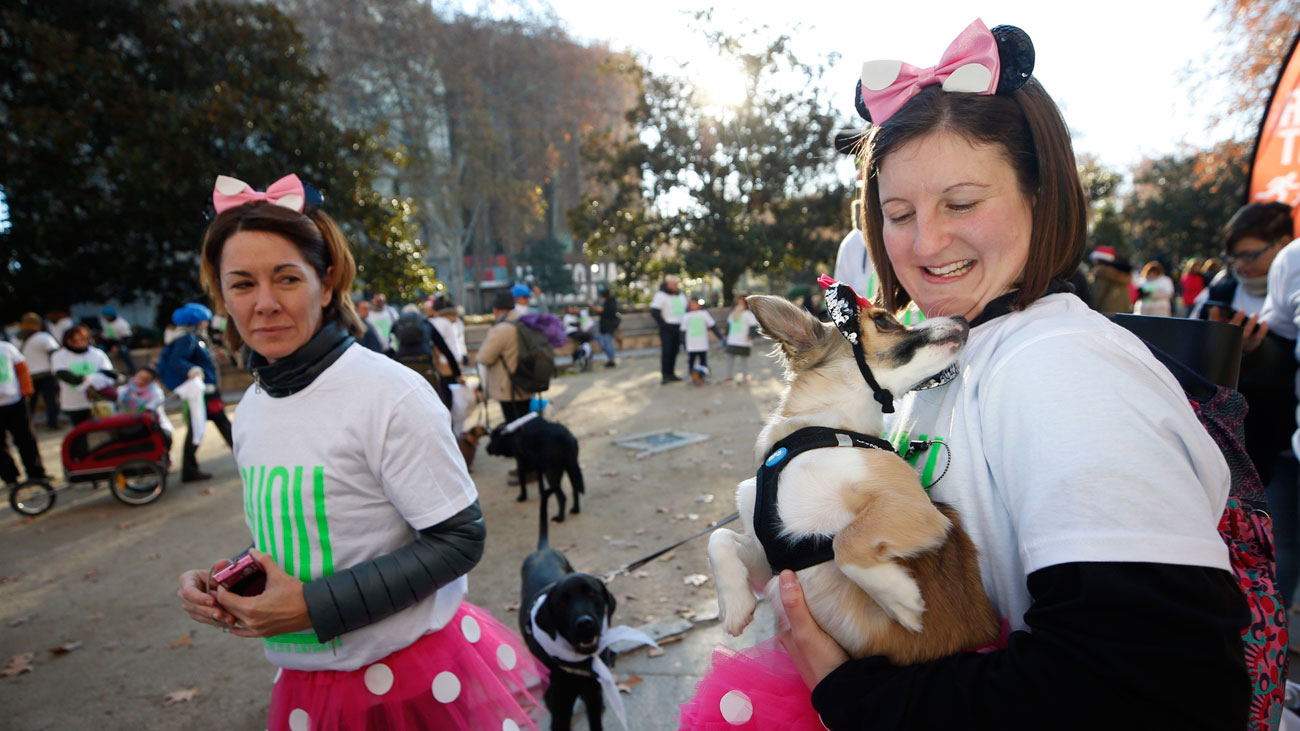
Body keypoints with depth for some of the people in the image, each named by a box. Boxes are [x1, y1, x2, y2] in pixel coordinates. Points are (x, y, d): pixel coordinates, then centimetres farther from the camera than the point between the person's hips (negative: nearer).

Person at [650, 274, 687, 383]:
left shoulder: (681, 296, 16)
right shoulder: (660, 295, -5)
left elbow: (686, 310, 24)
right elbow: (654, 312, -10)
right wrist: (664, 325, -13)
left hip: (678, 328, 6)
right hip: (667, 328, -6)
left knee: (675, 351, 5)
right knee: (666, 351, -11)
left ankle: (671, 373, 12)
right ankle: (664, 375, -8)